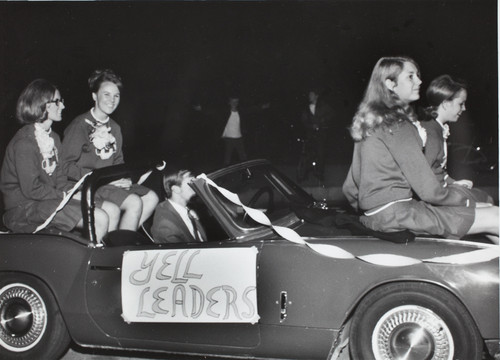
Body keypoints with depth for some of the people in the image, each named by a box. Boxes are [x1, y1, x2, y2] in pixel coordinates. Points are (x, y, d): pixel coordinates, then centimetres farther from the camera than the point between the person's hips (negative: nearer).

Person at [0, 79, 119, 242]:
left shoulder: (53, 137, 14)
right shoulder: (24, 142, -16)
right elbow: (31, 189, -19)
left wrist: (74, 192, -5)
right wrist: (67, 196, -14)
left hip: (51, 196, 9)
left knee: (112, 211, -2)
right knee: (100, 219, -22)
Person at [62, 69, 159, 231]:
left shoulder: (115, 128, 16)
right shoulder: (80, 125, -9)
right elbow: (66, 166, -14)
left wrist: (125, 178, -1)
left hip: (112, 182, 8)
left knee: (151, 198, -7)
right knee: (134, 202, -24)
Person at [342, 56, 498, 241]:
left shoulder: (370, 120, 15)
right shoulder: (397, 124, -13)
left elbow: (350, 188, 17)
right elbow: (428, 190, -14)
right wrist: (467, 201, 2)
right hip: (394, 213, -9)